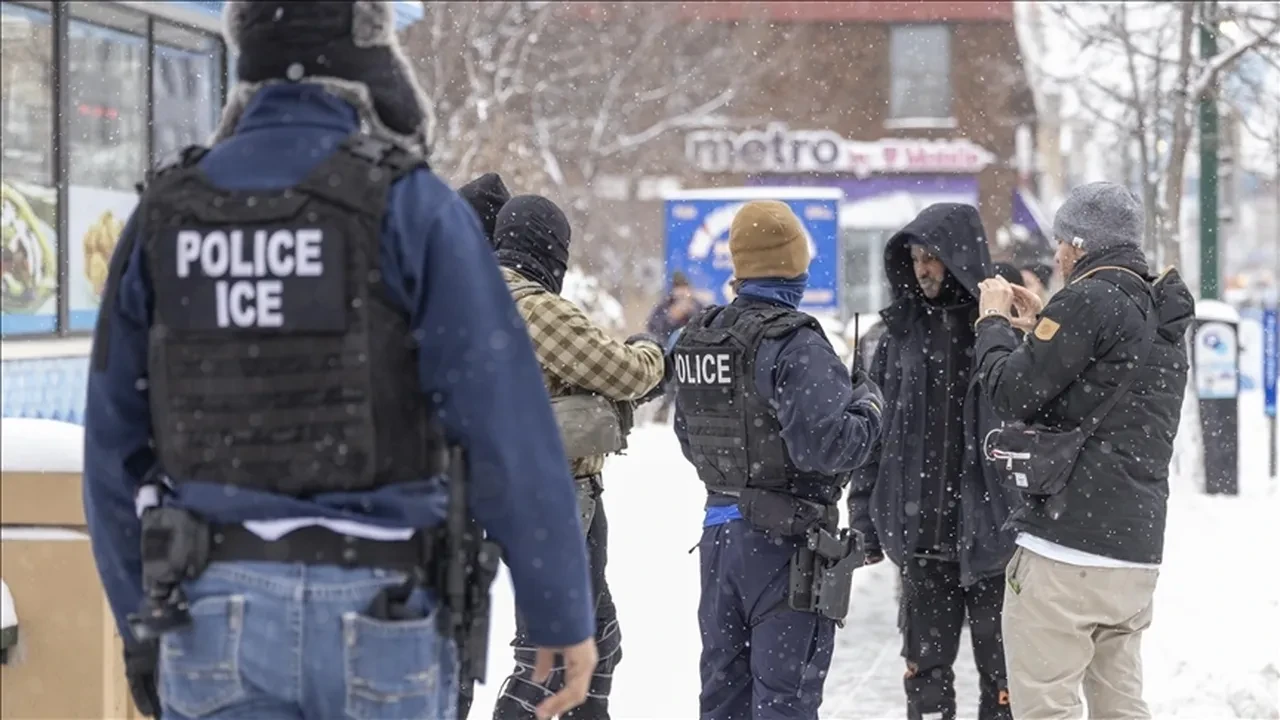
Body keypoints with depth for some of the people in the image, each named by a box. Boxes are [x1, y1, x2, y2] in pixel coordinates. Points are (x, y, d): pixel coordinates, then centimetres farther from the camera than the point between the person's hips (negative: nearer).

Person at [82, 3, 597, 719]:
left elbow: (116, 443, 9)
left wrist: (143, 626, 18)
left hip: (221, 614, 3)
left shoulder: (165, 215, 4)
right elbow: (507, 433, -14)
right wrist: (566, 614, -6)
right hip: (374, 619, -3)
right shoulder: (411, 208, -9)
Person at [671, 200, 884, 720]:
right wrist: (867, 405, -7)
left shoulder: (697, 337, 7)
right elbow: (823, 443, -25)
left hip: (720, 529, 8)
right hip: (785, 540, -8)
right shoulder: (793, 343, -18)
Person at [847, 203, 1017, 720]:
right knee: (926, 670, 11)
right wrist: (866, 519, 8)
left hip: (990, 533, -4)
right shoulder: (902, 330, 8)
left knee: (1000, 668, 5)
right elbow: (873, 426, 11)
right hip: (920, 538, 4)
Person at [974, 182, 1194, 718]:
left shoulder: (1090, 300, -10)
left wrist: (994, 322, 6)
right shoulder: (1162, 315, 18)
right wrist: (1040, 323, 25)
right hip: (1137, 552, 9)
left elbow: (1012, 394, -11)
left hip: (1067, 546, -9)